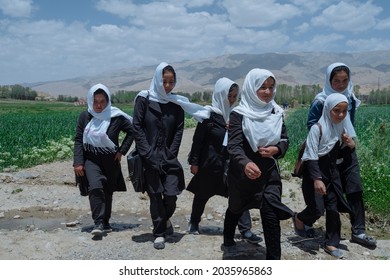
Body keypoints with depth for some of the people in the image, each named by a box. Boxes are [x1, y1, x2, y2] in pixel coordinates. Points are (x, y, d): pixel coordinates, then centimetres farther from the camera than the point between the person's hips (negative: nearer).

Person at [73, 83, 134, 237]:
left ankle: (105, 223, 28)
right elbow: (78, 140, 2)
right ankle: (98, 223, -16)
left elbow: (132, 131, 3)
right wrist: (78, 162, -5)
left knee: (107, 192, 10)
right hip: (90, 159, 0)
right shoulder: (84, 116, -2)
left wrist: (122, 150, -4)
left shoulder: (116, 117, -8)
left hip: (111, 160, 0)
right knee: (95, 187, -22)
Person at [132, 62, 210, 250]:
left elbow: (179, 130, 3)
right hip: (149, 157, -2)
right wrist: (148, 154, -11)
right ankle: (159, 233, 17)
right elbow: (137, 127, -6)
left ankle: (165, 219, 29)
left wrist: (171, 154, -6)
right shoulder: (144, 99, -4)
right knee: (155, 196, 3)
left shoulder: (177, 102, 3)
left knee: (171, 195, -3)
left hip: (169, 157, 2)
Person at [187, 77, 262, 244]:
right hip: (210, 162, -3)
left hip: (230, 162, 3)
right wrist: (194, 162, -8)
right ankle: (194, 222, 35)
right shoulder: (209, 114, -11)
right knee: (202, 194, 13)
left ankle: (245, 230, 1)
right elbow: (198, 139, -8)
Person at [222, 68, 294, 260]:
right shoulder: (239, 114, -14)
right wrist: (245, 163, -45)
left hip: (269, 172, 2)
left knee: (270, 212, -13)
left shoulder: (276, 112, -1)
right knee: (236, 208, 20)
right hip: (242, 173, -2)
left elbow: (284, 140, 4)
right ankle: (228, 241, 48)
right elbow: (234, 145, -25)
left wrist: (275, 149, -20)